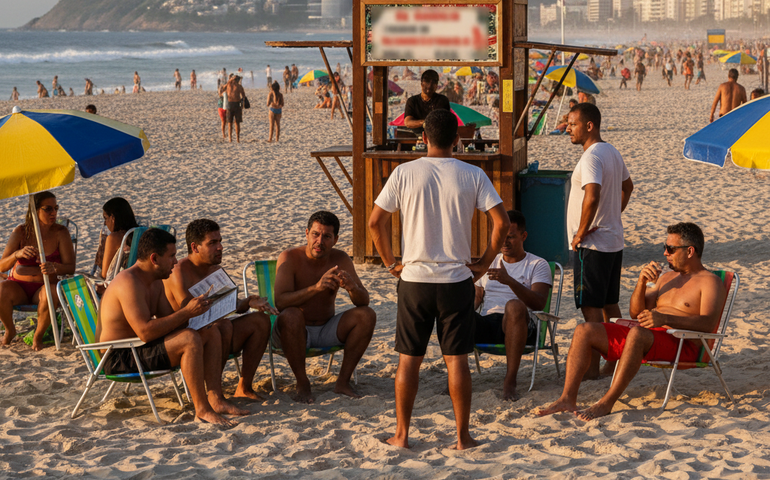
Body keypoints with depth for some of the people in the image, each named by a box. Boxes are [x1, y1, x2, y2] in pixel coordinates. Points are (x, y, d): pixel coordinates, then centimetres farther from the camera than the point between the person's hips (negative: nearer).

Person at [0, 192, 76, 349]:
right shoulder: (21, 232, -5)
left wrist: (54, 267, -34)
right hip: (18, 285, 1)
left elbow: (70, 267, -10)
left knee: (51, 294, -37)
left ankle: (38, 336, -9)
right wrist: (17, 254, -32)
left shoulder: (61, 233, -7)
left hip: (46, 285, -1)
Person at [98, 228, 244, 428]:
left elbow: (169, 322, 11)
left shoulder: (156, 282, 11)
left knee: (211, 332, 4)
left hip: (139, 346, 11)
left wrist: (195, 309, -8)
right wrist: (186, 312, -26)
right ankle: (202, 409, -23)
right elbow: (145, 332, -30)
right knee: (190, 340, -29)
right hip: (119, 358, -11)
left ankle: (215, 399, -5)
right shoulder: (129, 283, -22)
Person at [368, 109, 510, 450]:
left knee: (409, 359, 9)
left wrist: (390, 262, 7)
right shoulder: (473, 176, -3)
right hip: (457, 280, 0)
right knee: (456, 359, 6)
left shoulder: (404, 173, -4)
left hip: (414, 279, 0)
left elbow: (375, 222, -4)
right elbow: (502, 222, -8)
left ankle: (401, 434, 14)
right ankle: (462, 436, 10)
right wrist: (484, 263, 3)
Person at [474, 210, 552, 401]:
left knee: (514, 306, -40)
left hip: (520, 327, -3)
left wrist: (509, 281, -25)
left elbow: (538, 303, -10)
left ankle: (510, 380, -33)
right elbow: (476, 299, 18)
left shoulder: (538, 265, 7)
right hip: (486, 323, 3)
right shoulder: (489, 263, 24)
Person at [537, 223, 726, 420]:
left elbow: (708, 323, -16)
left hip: (681, 346, -8)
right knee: (584, 331, -10)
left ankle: (606, 403, -39)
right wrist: (642, 281, 3)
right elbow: (636, 312, 22)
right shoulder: (666, 277, 27)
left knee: (637, 333, -40)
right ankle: (568, 399, -21)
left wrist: (665, 319, -30)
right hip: (645, 338, 8)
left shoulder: (710, 281, 2)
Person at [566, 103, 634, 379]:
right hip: (614, 240, 10)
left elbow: (592, 196, -33)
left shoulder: (591, 157, -19)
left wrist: (581, 232, -22)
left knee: (591, 307, -4)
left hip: (592, 244, -10)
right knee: (610, 304, 16)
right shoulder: (612, 152, 12)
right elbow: (627, 186, 26)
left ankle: (591, 367, -1)